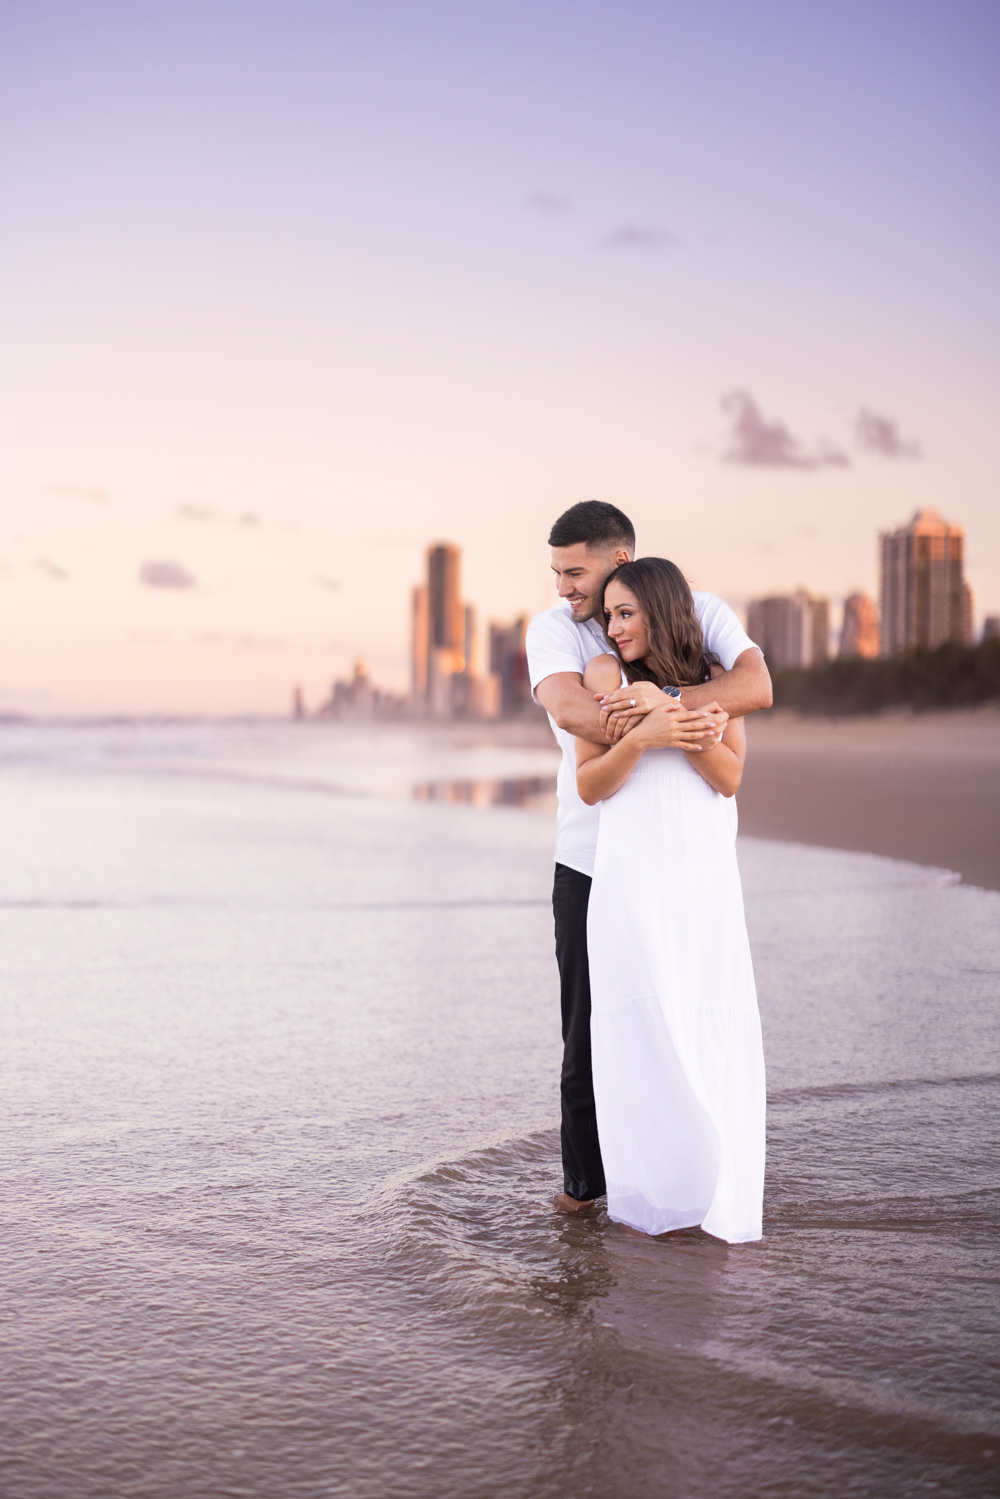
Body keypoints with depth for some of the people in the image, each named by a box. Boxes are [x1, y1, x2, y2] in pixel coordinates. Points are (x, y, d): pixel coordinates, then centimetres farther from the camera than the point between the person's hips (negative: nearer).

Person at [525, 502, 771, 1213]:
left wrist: (665, 699, -32)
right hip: (590, 859, 1)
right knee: (589, 1026, 5)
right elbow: (568, 709, -21)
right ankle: (586, 1176, 20)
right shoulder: (553, 627, -1)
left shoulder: (701, 614, -1)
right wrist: (655, 728, -37)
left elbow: (756, 684, -19)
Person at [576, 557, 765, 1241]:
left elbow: (730, 777, 1)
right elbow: (589, 785, 1)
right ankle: (656, 1190, 5)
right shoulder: (606, 673, 5)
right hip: (632, 880, -2)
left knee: (713, 1032, 0)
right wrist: (638, 736, -15)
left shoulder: (714, 681, 12)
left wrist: (681, 721, -11)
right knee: (646, 1029, -5)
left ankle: (719, 1195, 9)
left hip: (706, 882, 2)